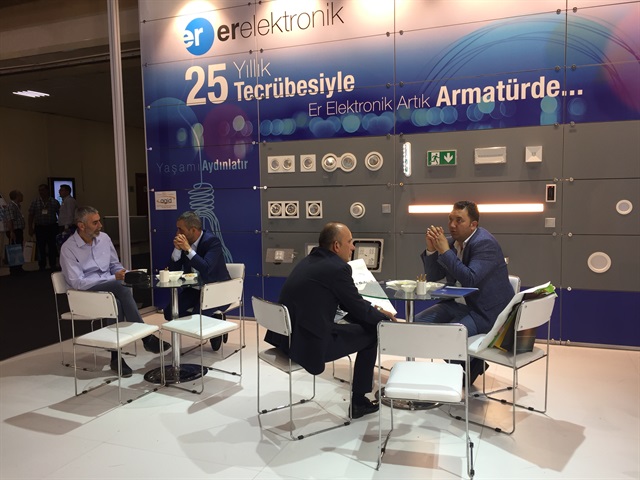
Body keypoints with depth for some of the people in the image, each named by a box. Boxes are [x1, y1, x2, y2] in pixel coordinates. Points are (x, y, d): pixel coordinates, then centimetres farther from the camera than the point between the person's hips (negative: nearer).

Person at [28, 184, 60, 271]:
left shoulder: (54, 202, 3)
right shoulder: (35, 202, 5)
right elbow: (31, 215, 6)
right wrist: (30, 228, 1)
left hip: (52, 227, -1)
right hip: (39, 227, 1)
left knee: (52, 247, 2)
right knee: (41, 247, 3)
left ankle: (53, 265, 11)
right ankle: (42, 266, 11)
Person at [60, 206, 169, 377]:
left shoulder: (104, 238, 6)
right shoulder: (68, 248, -10)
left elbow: (114, 264, 16)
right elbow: (76, 282, -17)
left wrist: (126, 273, -9)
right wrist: (113, 278, -23)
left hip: (111, 290, 4)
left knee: (118, 303, -33)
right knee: (121, 287, -33)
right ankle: (146, 337, -29)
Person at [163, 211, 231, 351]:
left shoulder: (212, 241, -20)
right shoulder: (183, 241, -1)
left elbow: (206, 269, -33)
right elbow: (173, 270, 0)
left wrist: (188, 249, -31)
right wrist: (177, 249, -16)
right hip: (194, 289, 7)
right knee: (170, 312, -9)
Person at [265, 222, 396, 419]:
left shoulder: (309, 260, 12)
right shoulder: (338, 268, -15)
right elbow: (358, 307, -5)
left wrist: (373, 310, 19)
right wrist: (384, 316, 13)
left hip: (287, 335, 9)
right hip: (310, 342, -9)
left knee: (361, 320, 22)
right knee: (371, 333, 8)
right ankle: (358, 401, 19)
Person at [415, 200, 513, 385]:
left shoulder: (484, 243, -18)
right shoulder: (451, 242, 5)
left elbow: (470, 280, -31)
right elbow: (433, 276, 6)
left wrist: (445, 251, -28)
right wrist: (431, 249, -10)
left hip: (486, 311, -8)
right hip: (459, 303, 9)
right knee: (418, 322, -3)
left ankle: (471, 365, 5)